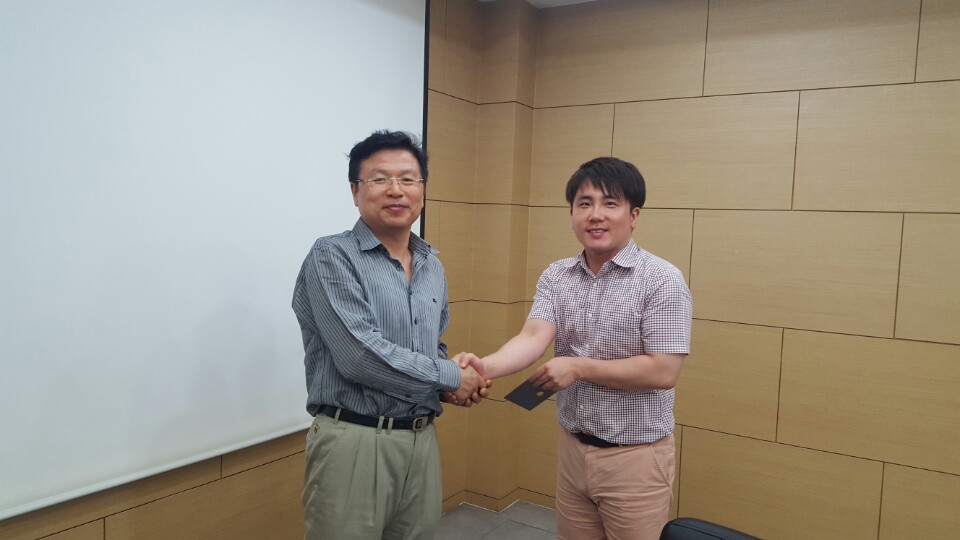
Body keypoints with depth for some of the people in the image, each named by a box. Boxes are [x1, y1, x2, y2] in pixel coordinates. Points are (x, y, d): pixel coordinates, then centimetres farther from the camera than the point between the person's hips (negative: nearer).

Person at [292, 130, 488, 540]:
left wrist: (460, 378, 0)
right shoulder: (332, 257, -11)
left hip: (422, 441, 6)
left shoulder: (433, 267, 10)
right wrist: (449, 377, -12)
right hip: (354, 442, -6)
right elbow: (359, 356, -22)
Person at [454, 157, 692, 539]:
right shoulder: (556, 276, 1)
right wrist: (486, 366, -32)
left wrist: (579, 368, -17)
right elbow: (534, 337, -13)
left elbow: (663, 372, -19)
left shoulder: (662, 280, -14)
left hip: (635, 457, -4)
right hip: (572, 448, 5)